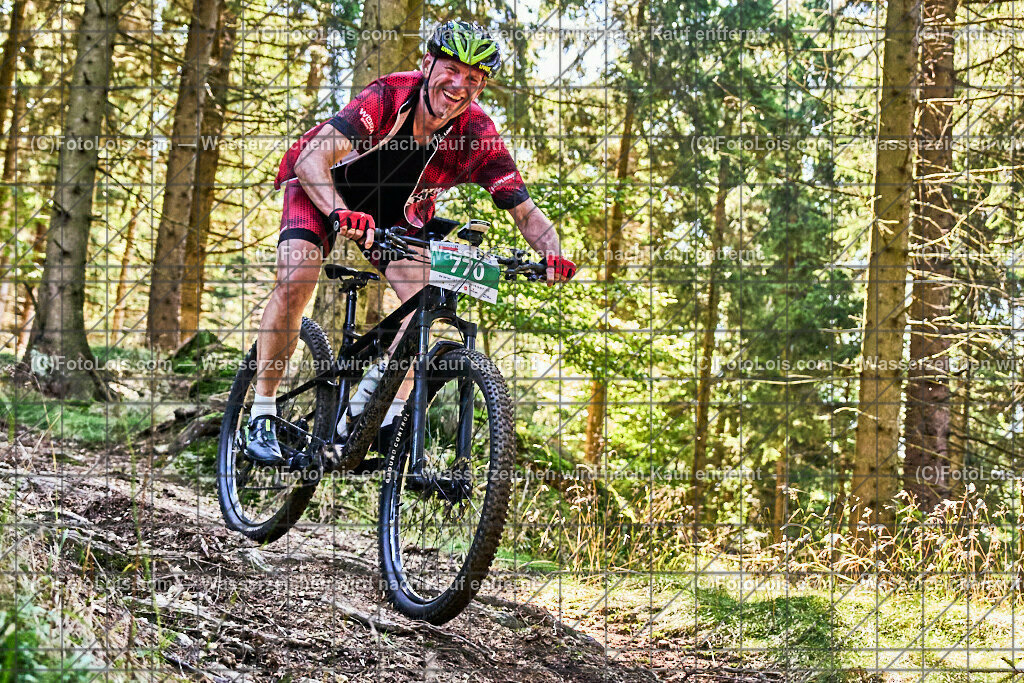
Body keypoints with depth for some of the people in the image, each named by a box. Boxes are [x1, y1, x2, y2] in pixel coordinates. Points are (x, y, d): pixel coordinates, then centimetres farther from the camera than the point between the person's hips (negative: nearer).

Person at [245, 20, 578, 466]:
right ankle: (261, 416, -13)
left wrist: (552, 253, -44)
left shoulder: (477, 136, -26)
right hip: (322, 185, -3)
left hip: (396, 211, 4)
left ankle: (389, 415, -3)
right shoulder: (389, 95, -34)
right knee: (296, 279, -25)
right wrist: (340, 215, -61)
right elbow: (312, 160, -43)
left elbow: (525, 211, -23)